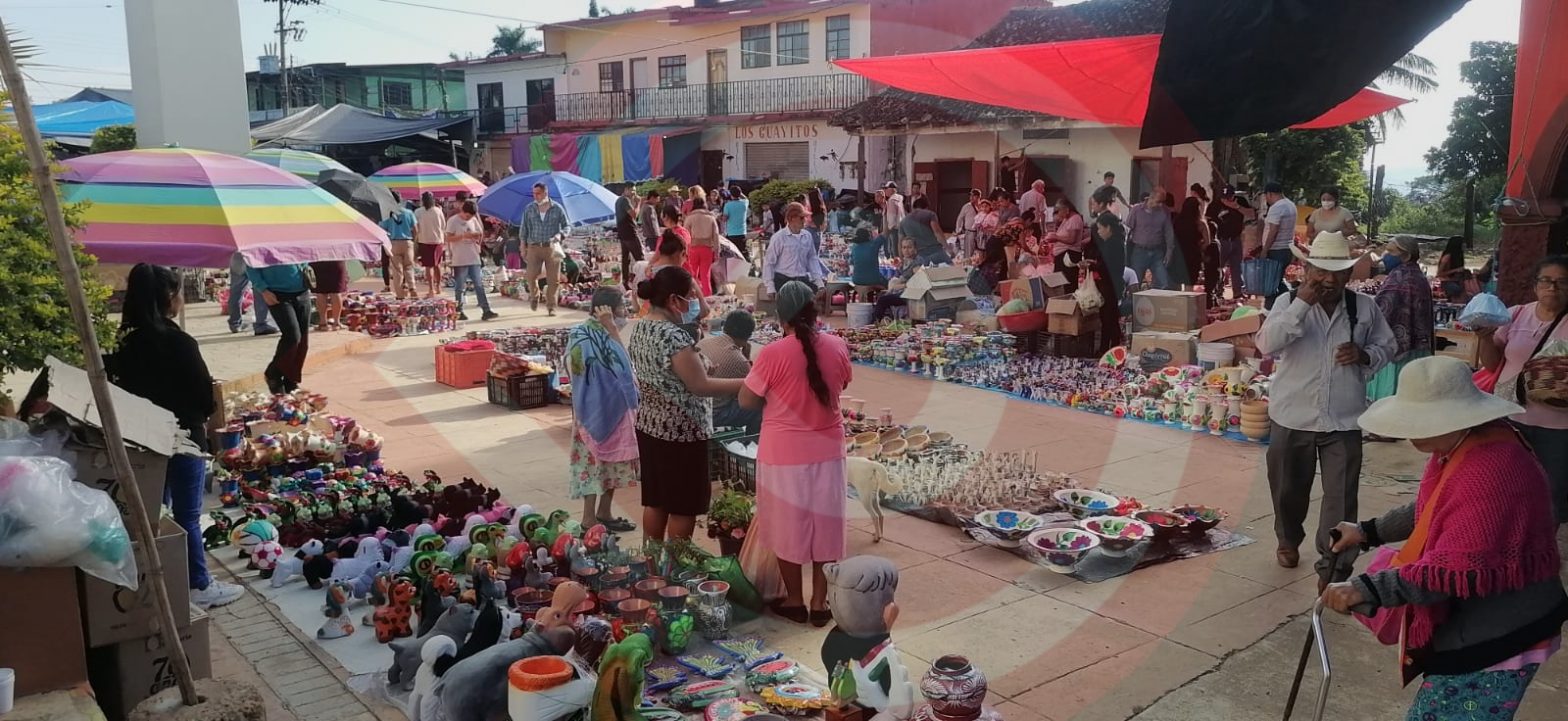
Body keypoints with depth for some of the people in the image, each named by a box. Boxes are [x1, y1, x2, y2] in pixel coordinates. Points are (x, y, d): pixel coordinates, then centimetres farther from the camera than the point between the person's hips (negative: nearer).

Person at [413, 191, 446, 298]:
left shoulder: (418, 212, -4)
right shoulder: (438, 211, 0)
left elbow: (415, 228, -5)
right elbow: (444, 227, 4)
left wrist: (415, 242, 1)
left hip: (424, 241, -2)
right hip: (438, 241, 2)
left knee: (428, 266, -2)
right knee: (437, 264, 19)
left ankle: (431, 290, -9)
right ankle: (438, 286, 29)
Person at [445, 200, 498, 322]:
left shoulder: (473, 220, 10)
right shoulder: (453, 221, -6)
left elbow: (480, 234, 18)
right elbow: (449, 238, -11)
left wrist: (477, 237, -4)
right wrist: (464, 236, -20)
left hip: (474, 258, 5)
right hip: (460, 260, -5)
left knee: (479, 285, 1)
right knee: (459, 287, 3)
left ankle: (486, 311, -2)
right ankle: (459, 312, 12)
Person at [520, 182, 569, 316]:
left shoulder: (557, 208, 2)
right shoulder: (529, 209, 6)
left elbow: (567, 226, 8)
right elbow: (524, 230, 11)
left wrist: (560, 234, -13)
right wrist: (523, 248, 8)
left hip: (552, 248, -1)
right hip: (534, 247, 1)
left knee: (553, 279, -1)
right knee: (531, 276, -7)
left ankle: (551, 306, 12)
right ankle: (534, 296, 24)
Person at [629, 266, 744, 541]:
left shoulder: (640, 328, 6)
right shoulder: (673, 336, -22)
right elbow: (700, 385, -22)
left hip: (649, 425, 9)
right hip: (680, 431, -9)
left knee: (655, 501, 16)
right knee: (683, 507, 3)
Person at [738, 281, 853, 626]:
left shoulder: (773, 354, -18)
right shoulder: (837, 346, -6)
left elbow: (746, 400, -7)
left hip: (785, 454, -3)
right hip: (827, 451, 4)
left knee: (787, 528, 13)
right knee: (824, 526, 14)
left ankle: (795, 601, 26)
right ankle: (820, 602, 23)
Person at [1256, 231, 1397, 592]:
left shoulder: (1364, 308, 0)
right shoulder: (1289, 302, -6)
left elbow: (1387, 346, 13)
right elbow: (1267, 345, -22)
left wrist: (1365, 355, -10)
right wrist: (1302, 303, -27)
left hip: (1344, 421, 0)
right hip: (1293, 417, 0)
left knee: (1341, 497, -2)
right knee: (1289, 489, 18)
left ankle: (1332, 568, 9)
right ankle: (1288, 541, 44)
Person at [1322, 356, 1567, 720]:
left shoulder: (1490, 474, -30)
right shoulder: (1463, 445, 4)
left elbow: (1457, 570, -32)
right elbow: (1431, 511, 20)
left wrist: (1366, 589, -34)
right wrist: (1369, 532, 15)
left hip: (1496, 641, -11)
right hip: (1475, 627, 11)